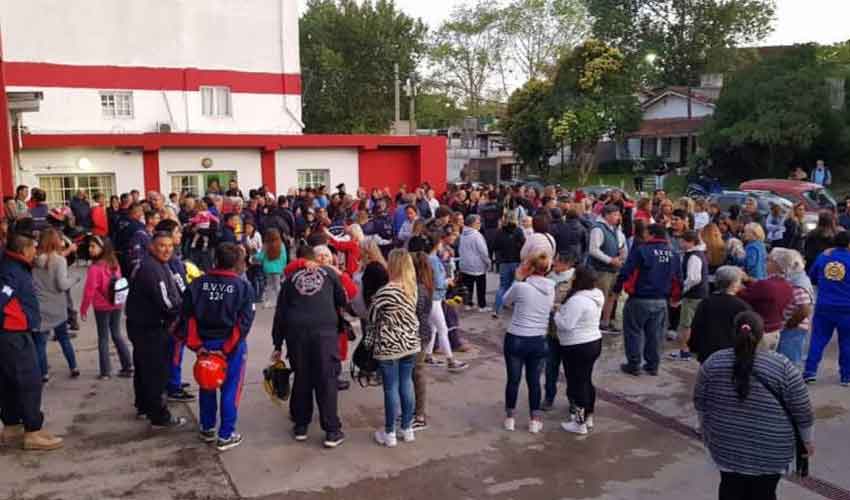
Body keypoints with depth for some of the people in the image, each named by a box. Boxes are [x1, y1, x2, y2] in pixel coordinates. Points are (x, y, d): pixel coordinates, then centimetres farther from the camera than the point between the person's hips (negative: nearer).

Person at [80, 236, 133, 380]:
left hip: (102, 307, -6)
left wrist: (84, 309, -5)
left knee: (103, 338, 6)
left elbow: (89, 290, -16)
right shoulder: (115, 264, 1)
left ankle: (106, 372, 11)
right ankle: (128, 367, 15)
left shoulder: (95, 267, -19)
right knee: (117, 335, 16)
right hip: (117, 304, 6)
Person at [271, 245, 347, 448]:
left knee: (301, 379, 14)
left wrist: (278, 345, 21)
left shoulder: (291, 278, 18)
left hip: (296, 333, 2)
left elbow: (280, 313, 17)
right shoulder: (329, 272, 14)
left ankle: (301, 425, 24)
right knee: (327, 380, 2)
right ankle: (332, 431, 5)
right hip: (325, 331, -2)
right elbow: (343, 300, 19)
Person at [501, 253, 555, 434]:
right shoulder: (551, 289, -2)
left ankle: (510, 418, 25)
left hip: (516, 340, -3)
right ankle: (535, 421, 22)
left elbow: (506, 301, 3)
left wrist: (518, 280, 7)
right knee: (534, 381, 16)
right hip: (539, 341, 3)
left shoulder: (520, 287, -15)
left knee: (513, 380, 12)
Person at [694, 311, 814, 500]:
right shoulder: (783, 367, -14)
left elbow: (700, 403, 3)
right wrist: (808, 440, 9)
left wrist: (707, 429, 18)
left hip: (725, 445, 2)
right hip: (769, 452, -2)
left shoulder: (713, 363, -7)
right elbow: (803, 413, -6)